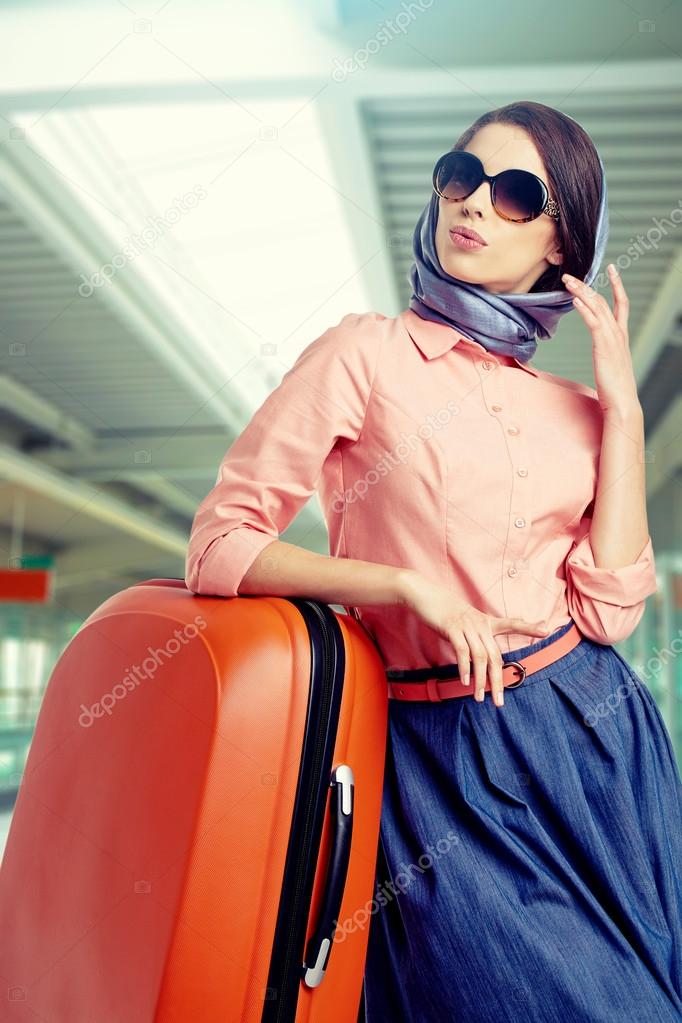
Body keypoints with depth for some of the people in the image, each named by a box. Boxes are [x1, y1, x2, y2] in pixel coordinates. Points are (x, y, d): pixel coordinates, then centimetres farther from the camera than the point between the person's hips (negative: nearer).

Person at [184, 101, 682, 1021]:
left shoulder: (578, 408, 9)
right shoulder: (367, 353, -3)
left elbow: (607, 612, -4)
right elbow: (219, 544, -8)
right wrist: (407, 585, -17)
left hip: (599, 738, 4)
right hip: (442, 760, -4)